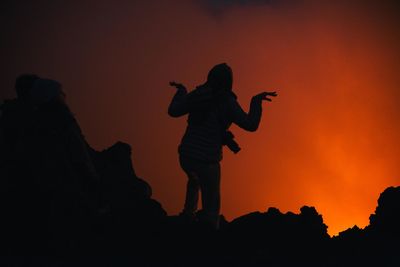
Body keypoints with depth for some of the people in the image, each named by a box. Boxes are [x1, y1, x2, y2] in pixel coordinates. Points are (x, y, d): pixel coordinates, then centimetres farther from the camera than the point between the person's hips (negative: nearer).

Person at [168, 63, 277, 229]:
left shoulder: (198, 95, 2)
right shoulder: (227, 101, -10)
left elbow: (173, 111, 7)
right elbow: (251, 125, -10)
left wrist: (181, 91, 23)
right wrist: (257, 100, 2)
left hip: (186, 154, 5)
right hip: (207, 160, -5)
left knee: (195, 180, 40)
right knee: (211, 207, 6)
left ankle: (188, 213, 36)